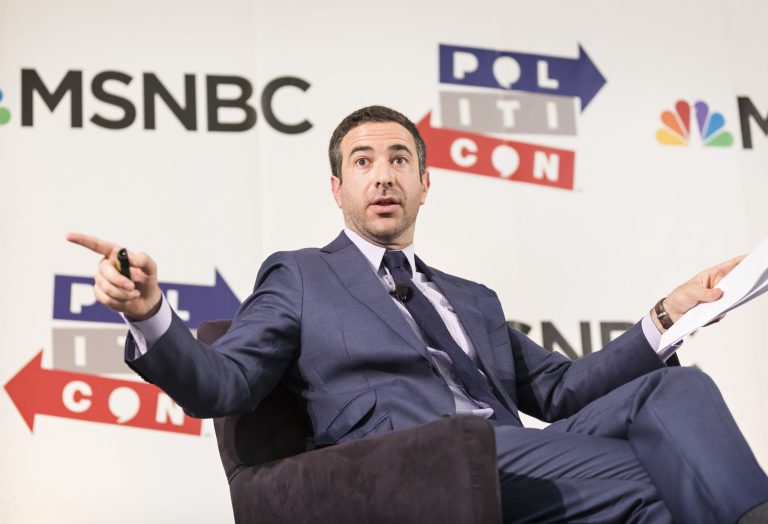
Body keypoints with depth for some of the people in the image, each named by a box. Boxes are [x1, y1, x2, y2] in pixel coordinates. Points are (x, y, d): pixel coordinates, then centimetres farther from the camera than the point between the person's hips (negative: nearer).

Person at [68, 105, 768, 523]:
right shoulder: (300, 278, 18)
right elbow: (219, 388, 6)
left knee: (675, 390, -21)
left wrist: (667, 316, 15)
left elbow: (559, 390, 25)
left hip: (521, 461, 6)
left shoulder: (474, 301, 33)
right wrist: (150, 312, -14)